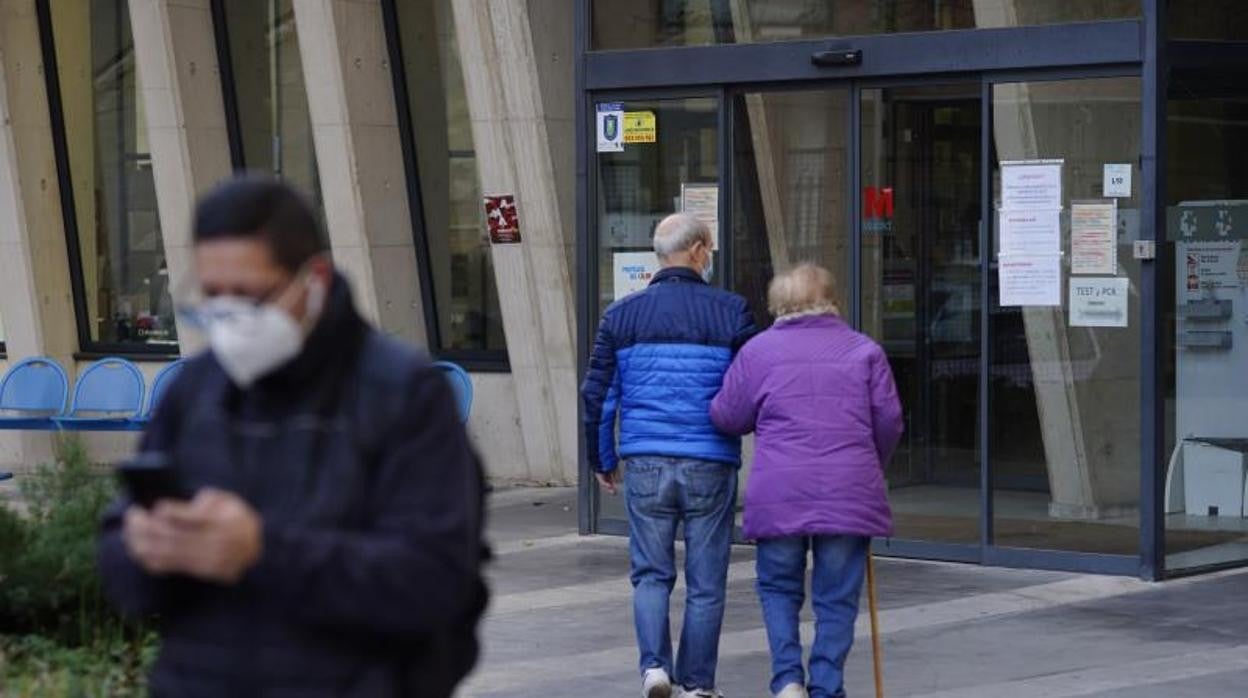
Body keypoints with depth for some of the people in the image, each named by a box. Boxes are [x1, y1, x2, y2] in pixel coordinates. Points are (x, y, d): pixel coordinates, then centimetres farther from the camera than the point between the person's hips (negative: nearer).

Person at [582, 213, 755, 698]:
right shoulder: (730, 312, -2)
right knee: (706, 582, 7)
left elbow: (597, 395, 7)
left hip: (645, 463, 2)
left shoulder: (621, 315, 5)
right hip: (711, 465, -2)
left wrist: (602, 460, 18)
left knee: (651, 573, 11)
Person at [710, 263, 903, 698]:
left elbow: (726, 417, 6)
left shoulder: (759, 350, 4)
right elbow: (890, 422, 6)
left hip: (779, 492, 0)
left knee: (779, 587, 15)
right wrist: (871, 466, 24)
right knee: (837, 598, 7)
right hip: (849, 493, 0)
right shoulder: (864, 351, 7)